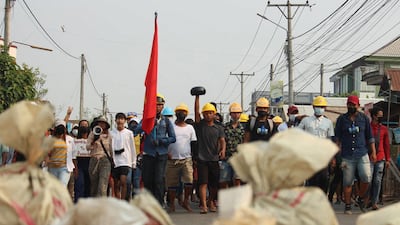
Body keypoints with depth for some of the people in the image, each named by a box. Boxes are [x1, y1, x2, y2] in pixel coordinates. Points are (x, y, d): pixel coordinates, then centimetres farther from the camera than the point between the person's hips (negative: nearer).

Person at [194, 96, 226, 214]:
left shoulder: (219, 128, 10)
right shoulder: (200, 125, 5)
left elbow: (222, 141, -1)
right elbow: (196, 111, -4)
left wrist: (223, 150, -22)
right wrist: (197, 97, -10)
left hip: (214, 159, 2)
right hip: (202, 159, -2)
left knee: (214, 184, 8)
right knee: (203, 183, -10)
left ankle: (211, 202, 28)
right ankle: (204, 205, -15)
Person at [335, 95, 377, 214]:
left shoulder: (364, 118, 8)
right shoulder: (341, 119, 6)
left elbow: (370, 136, 11)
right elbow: (337, 137, 8)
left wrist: (373, 152, 6)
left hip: (362, 154, 0)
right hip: (347, 156, 0)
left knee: (366, 177, -15)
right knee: (347, 182, 1)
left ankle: (361, 198, 10)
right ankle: (347, 205, 11)